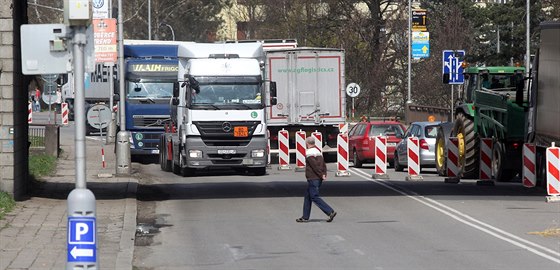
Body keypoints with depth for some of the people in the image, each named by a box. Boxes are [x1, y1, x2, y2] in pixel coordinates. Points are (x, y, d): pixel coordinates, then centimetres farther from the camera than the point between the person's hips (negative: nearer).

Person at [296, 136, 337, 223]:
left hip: (313, 179, -9)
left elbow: (315, 165, -20)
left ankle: (330, 212, -17)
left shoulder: (309, 153, -12)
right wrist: (324, 174, 1)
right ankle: (305, 217, 18)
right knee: (307, 197, 15)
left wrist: (321, 175, -15)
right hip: (318, 179, 9)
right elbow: (324, 165, 11)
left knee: (315, 197, -8)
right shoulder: (318, 152, 16)